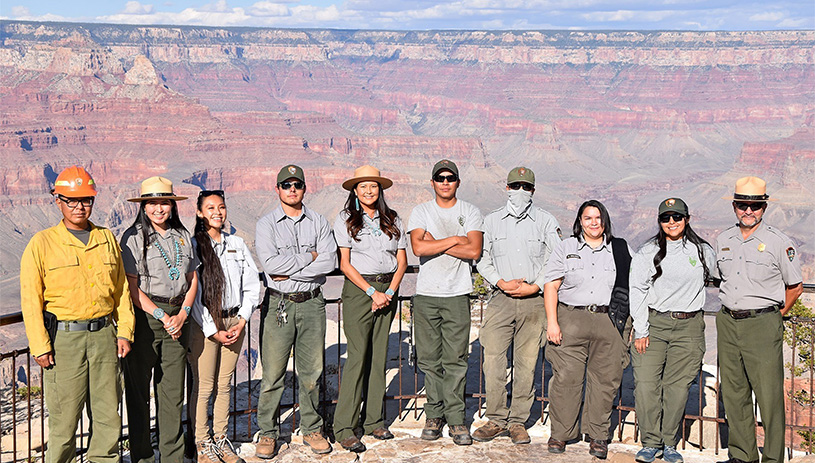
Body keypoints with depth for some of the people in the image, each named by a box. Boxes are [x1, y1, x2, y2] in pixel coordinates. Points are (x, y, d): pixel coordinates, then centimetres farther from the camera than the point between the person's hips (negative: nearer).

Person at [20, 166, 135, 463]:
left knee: (108, 415, 8)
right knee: (64, 416, 0)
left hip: (104, 335, 4)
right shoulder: (42, 243, -1)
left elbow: (121, 290, 15)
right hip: (63, 338, -4)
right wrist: (40, 346, -9)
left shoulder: (107, 239, 11)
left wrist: (124, 331, 7)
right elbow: (31, 299, -3)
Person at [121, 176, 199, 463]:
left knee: (173, 389, 7)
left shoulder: (183, 236, 11)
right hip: (144, 316, -4)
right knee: (138, 388, 2)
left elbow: (192, 278, 13)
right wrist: (162, 316, -12)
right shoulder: (133, 238, -4)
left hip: (178, 317, 4)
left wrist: (183, 313, -1)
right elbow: (131, 287, -8)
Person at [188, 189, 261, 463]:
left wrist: (241, 322, -1)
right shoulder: (194, 246, -6)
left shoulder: (237, 244, 9)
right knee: (203, 386, -1)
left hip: (234, 322, 4)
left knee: (224, 384, 11)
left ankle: (221, 439, 22)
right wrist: (214, 331, -10)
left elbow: (252, 286, 9)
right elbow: (192, 294, -9)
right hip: (204, 325, -4)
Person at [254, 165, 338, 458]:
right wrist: (308, 258, -9)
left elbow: (329, 261, -6)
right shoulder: (266, 224, 1)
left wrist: (290, 272, -11)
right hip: (280, 304, -2)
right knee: (273, 373, 0)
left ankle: (311, 429, 21)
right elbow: (270, 263, -14)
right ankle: (267, 433, 12)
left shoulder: (319, 223, 8)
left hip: (312, 303, 2)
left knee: (311, 372, 8)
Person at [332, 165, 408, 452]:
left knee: (379, 355, 7)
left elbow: (402, 260, 9)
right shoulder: (345, 219, 1)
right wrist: (372, 292, -11)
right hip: (358, 289, -4)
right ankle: (344, 427, -3)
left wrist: (390, 292, -5)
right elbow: (344, 263, -5)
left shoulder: (392, 219, 11)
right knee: (358, 356, -8)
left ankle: (374, 420, 17)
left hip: (387, 290, 4)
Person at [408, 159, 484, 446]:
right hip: (426, 295, 1)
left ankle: (456, 418, 4)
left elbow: (474, 251, -8)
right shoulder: (420, 212, 8)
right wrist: (454, 240, -6)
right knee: (429, 359, 3)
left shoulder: (471, 213, 7)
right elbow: (418, 247, -10)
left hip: (457, 295, -1)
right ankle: (434, 415, 13)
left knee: (455, 359, -2)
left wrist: (435, 243, -7)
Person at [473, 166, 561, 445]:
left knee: (526, 364, 1)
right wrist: (501, 283, -6)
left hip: (535, 300, -1)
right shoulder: (492, 221, 11)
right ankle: (497, 420, 6)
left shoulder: (546, 222, 6)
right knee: (493, 360, -4)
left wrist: (535, 287, -7)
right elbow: (482, 259, 10)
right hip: (501, 298, 1)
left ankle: (518, 421, 10)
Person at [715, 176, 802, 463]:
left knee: (769, 396, -4)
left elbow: (795, 287, 4)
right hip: (728, 324, 5)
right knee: (733, 394, 10)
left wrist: (772, 317, 5)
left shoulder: (779, 243, -4)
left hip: (763, 326, -5)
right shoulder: (723, 241, 10)